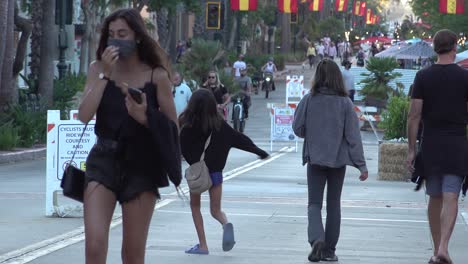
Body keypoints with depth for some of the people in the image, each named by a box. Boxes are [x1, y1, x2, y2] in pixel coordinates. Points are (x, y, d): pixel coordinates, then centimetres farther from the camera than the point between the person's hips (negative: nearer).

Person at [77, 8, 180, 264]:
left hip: (141, 164, -1)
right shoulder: (98, 69, 3)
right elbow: (84, 115, -9)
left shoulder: (156, 75, -2)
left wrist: (144, 116, -17)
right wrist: (105, 74, -13)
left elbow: (172, 125, 1)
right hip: (103, 159, 1)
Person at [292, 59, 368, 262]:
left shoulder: (309, 100, -8)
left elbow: (297, 128, -3)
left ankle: (317, 239, -22)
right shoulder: (345, 103, -7)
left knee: (314, 203, 4)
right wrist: (361, 165, -4)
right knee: (333, 204, 13)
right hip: (338, 160, 1)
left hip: (315, 159, -1)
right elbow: (353, 135, -7)